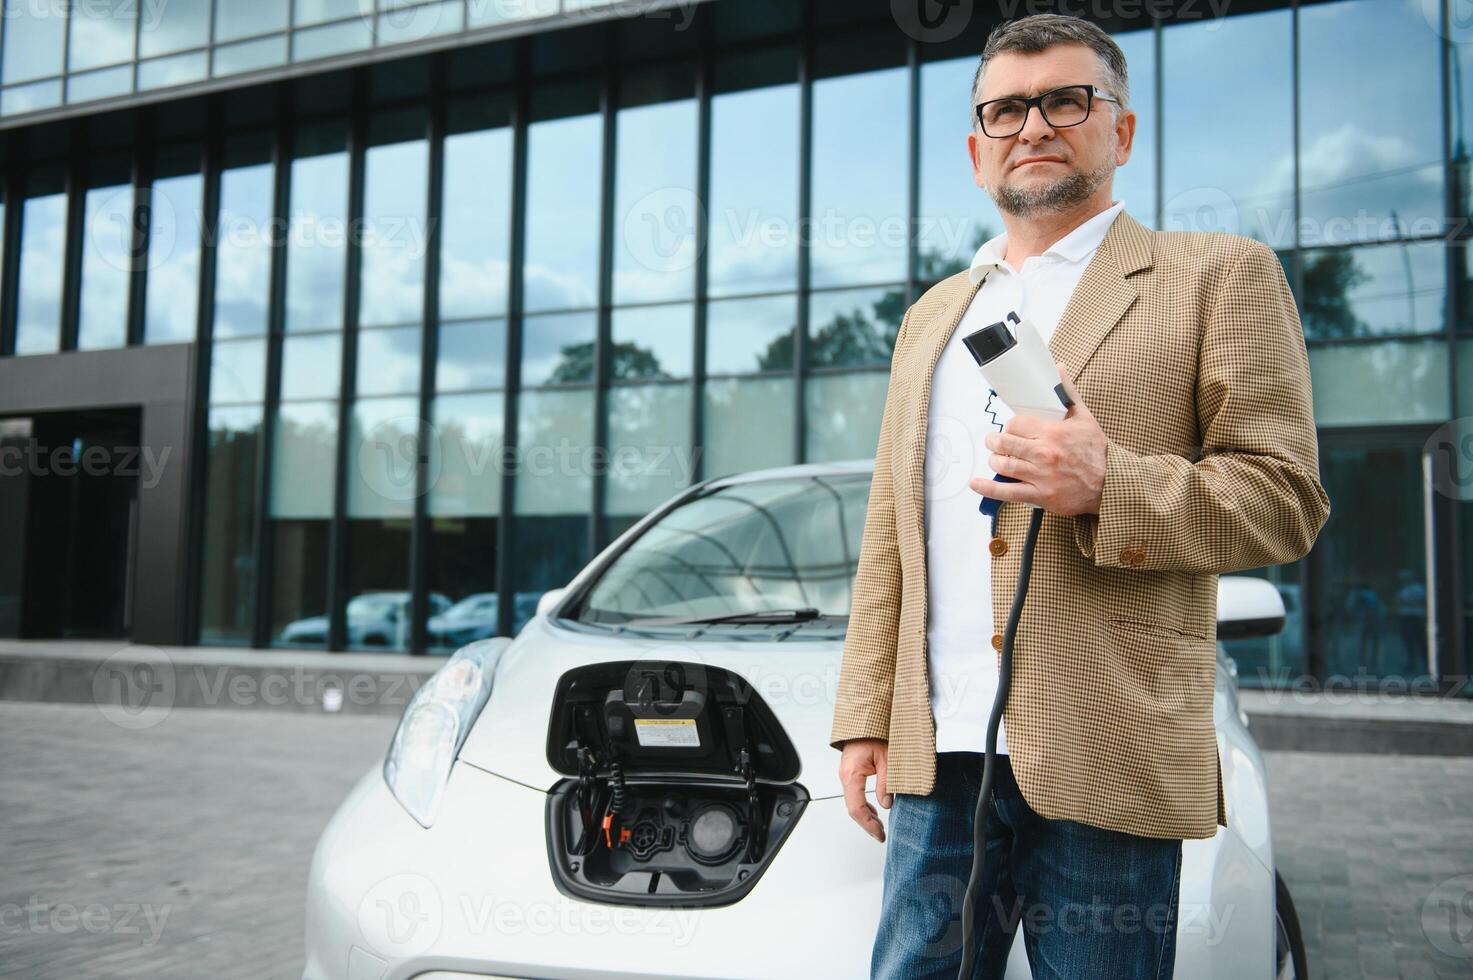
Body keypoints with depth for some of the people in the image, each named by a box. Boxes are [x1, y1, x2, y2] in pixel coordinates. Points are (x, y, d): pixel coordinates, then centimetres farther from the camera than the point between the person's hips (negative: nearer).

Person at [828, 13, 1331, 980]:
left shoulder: (1217, 274, 5)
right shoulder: (931, 315, 21)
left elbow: (1287, 499, -1)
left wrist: (1111, 487, -18)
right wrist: (863, 715, 12)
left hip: (1103, 758, -4)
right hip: (937, 757, 5)